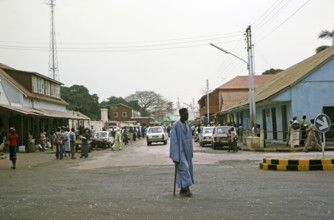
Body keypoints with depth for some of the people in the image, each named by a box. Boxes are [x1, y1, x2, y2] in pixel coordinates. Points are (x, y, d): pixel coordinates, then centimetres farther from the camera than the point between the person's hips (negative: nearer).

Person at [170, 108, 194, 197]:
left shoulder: (187, 124, 7)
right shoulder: (176, 125, -15)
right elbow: (174, 140, -16)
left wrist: (191, 152, 12)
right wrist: (175, 156, -19)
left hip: (187, 150, 7)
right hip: (180, 150, -7)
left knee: (186, 168, 8)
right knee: (184, 168, -11)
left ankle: (183, 190, 15)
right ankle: (186, 189, -4)